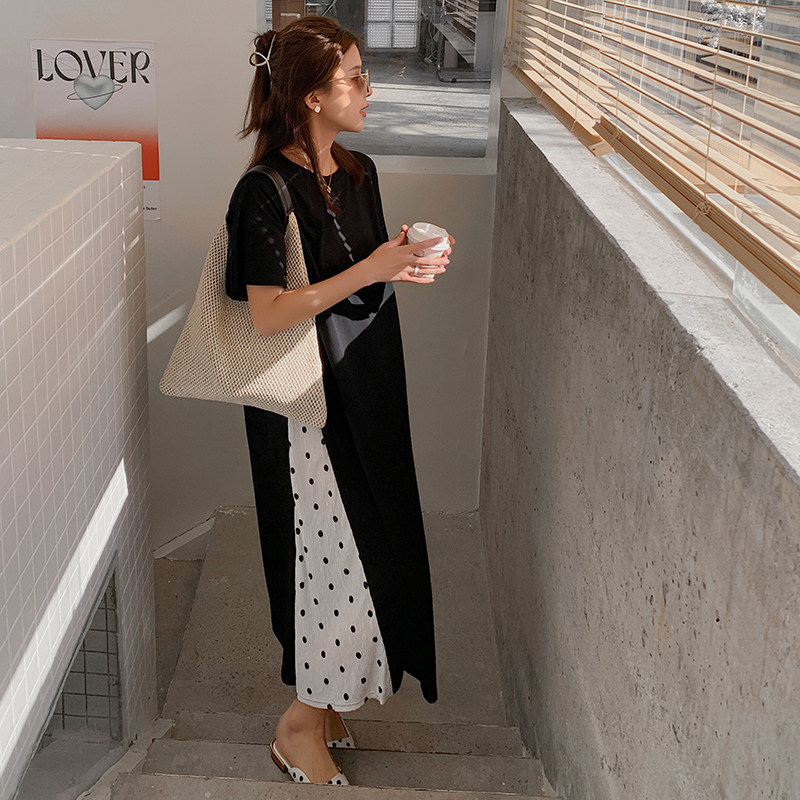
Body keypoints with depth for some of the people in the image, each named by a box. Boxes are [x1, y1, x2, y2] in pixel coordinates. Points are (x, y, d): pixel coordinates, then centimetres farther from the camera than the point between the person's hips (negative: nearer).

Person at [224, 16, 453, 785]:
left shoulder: (358, 173, 7)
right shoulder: (267, 192, -18)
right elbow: (268, 314, -21)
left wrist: (408, 262, -3)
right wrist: (370, 270, -24)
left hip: (366, 391, 8)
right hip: (306, 404, -8)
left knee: (360, 553, 14)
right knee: (335, 555, -3)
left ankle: (319, 703, 32)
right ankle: (299, 726, 18)